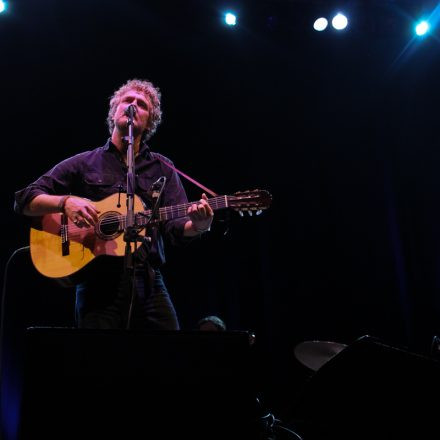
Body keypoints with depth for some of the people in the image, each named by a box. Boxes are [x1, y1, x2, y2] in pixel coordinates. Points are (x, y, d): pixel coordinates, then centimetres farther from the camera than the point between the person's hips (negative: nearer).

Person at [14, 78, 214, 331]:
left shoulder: (162, 168, 13)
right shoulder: (84, 163, 9)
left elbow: (177, 228, 3)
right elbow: (24, 200, 6)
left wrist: (198, 224, -21)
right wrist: (66, 201, -14)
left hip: (149, 282, 2)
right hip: (98, 283, -1)